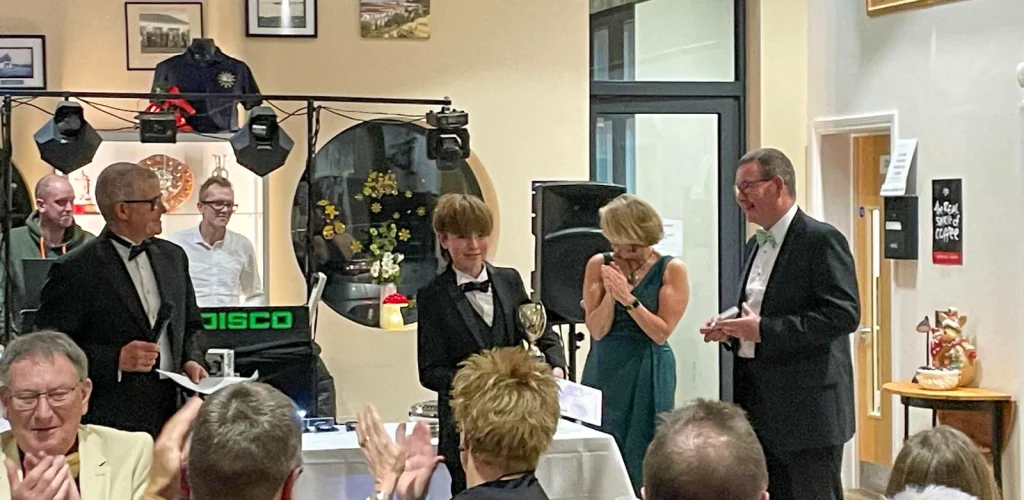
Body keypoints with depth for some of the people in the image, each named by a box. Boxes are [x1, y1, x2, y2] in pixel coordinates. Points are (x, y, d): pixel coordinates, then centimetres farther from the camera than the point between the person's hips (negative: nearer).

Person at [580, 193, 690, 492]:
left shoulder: (671, 270, -5)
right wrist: (611, 293, -15)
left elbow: (661, 332, -9)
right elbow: (597, 330, -1)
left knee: (640, 462, 0)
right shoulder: (600, 265, 3)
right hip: (603, 370, 3)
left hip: (647, 373, -3)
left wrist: (628, 299, -18)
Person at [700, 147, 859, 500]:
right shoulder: (756, 245, 16)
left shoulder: (821, 240, -11)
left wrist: (764, 329, -22)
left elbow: (844, 314, -20)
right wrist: (731, 330, 5)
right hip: (761, 408, 9)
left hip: (807, 409, -8)